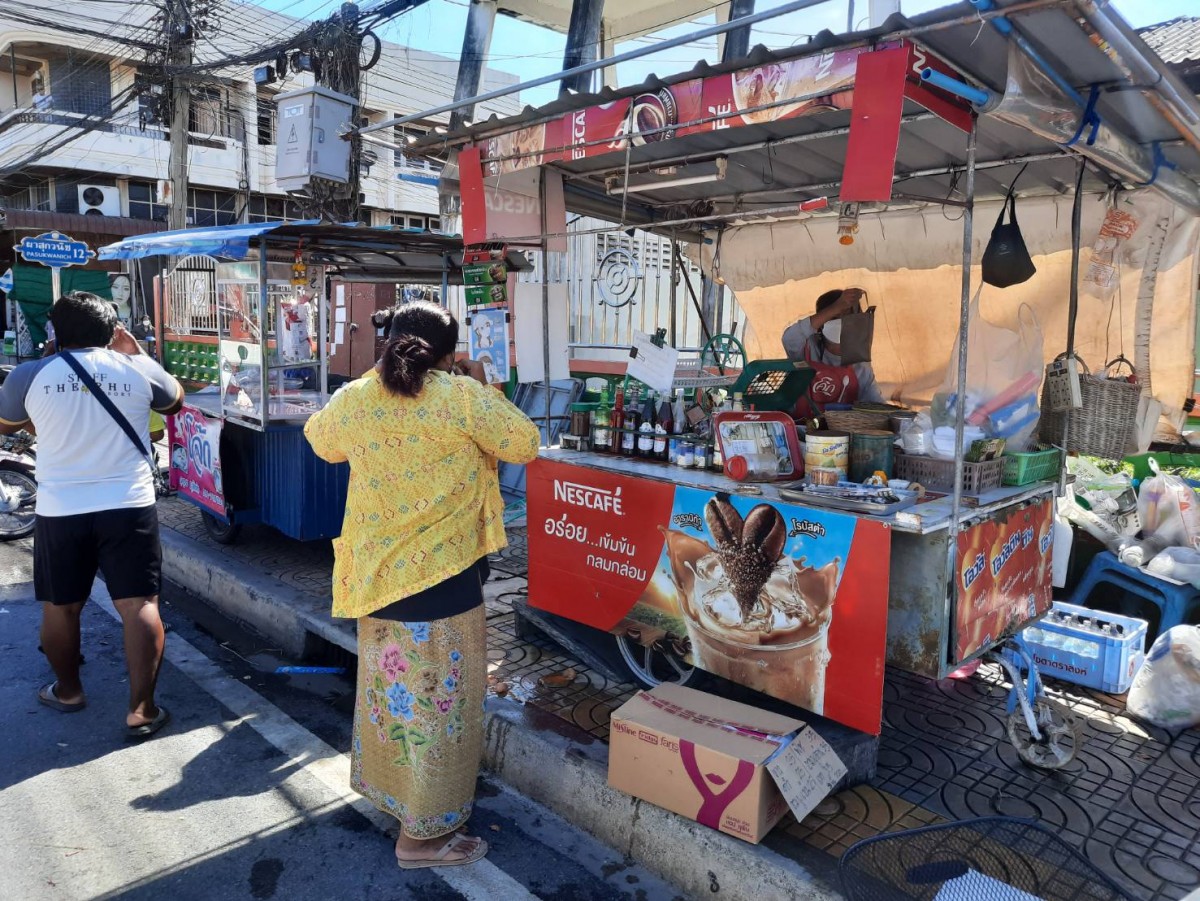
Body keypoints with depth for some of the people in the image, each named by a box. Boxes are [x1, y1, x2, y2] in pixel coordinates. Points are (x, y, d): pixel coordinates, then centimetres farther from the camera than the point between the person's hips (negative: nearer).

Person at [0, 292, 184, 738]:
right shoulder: (136, 370, -2)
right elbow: (175, 401, 18)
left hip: (59, 510, 1)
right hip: (130, 506, -1)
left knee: (60, 606, 18)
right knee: (139, 605, 1)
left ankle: (68, 691, 35)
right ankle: (141, 709, 1)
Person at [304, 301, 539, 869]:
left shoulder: (353, 400, -3)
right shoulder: (462, 397, -17)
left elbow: (320, 440, 19)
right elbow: (524, 445, -5)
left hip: (377, 573, 6)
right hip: (443, 578, -5)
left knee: (390, 682, 25)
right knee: (437, 697, 8)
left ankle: (383, 785, 46)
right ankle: (423, 834, 20)